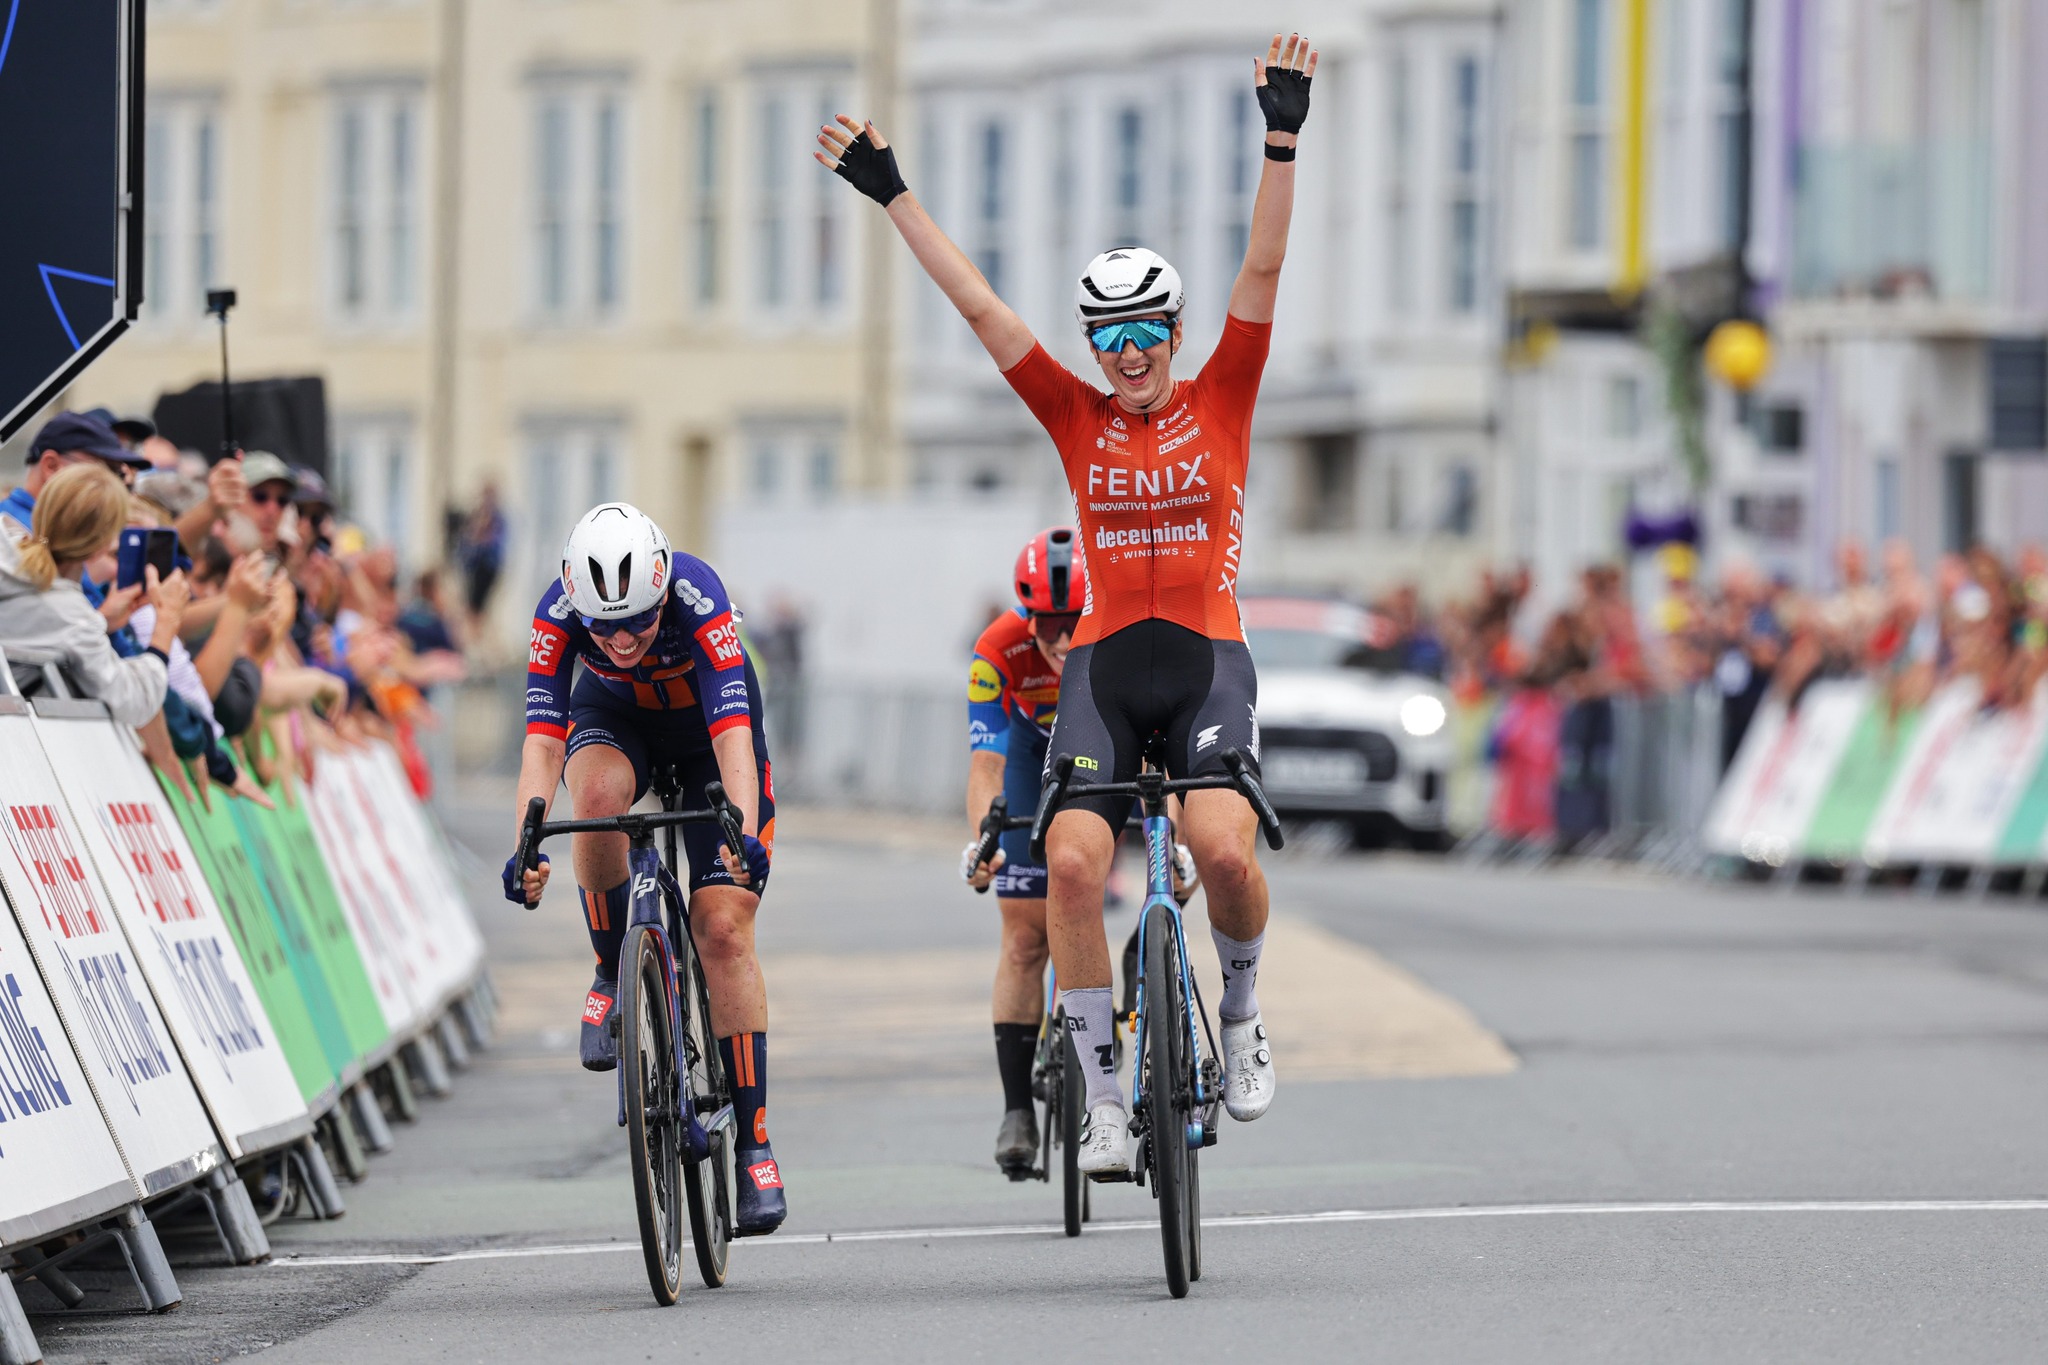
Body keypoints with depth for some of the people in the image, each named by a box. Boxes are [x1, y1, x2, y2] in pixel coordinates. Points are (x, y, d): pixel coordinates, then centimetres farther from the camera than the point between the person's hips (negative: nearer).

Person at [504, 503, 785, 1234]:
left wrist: (744, 835, -59)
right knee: (598, 795, -36)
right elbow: (542, 736, -36)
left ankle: (753, 1140, -10)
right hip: (615, 717, 1)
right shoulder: (560, 612, -31)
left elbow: (733, 731, -44)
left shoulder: (697, 596, -37)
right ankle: (613, 977, -12)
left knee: (724, 928, -14)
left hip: (707, 726, -1)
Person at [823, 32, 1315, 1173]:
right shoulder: (1076, 417, 8)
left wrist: (1283, 143, -15)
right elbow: (980, 306, 8)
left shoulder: (1220, 401, 4)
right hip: (1103, 665, 2)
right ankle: (1106, 1100, -8)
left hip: (1207, 659, -2)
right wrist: (891, 192, 7)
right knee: (1072, 863, -16)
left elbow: (1262, 276, -5)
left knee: (1225, 852, -25)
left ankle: (1244, 1010, 6)